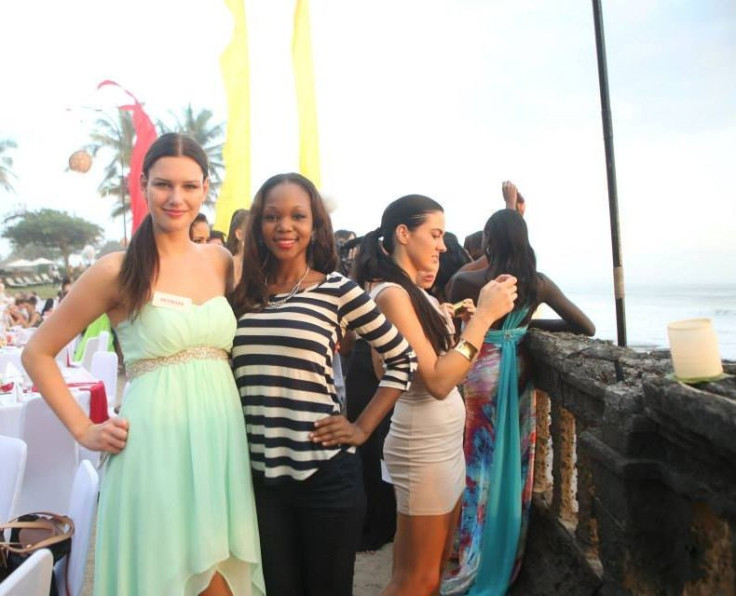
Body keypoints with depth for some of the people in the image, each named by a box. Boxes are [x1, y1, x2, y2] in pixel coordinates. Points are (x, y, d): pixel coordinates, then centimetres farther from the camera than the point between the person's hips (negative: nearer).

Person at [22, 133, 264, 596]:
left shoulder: (221, 261, 7)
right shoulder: (117, 270, -6)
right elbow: (38, 353, 1)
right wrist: (83, 430, -4)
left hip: (222, 438, 4)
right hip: (156, 443, -4)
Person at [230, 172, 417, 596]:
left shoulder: (337, 289, -5)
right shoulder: (244, 294, 6)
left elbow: (403, 359, 0)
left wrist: (362, 429, -4)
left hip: (325, 474, -3)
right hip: (259, 475, 3)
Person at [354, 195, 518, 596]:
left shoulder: (416, 293, 10)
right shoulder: (392, 293, -18)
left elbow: (447, 365, 9)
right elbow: (437, 381, -24)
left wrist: (485, 309, 6)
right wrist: (484, 315, -21)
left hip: (445, 442, 9)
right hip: (424, 446, -9)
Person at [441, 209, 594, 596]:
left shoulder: (466, 281, -13)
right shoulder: (539, 284, -3)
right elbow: (587, 328, 3)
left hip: (479, 373, -3)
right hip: (518, 372, 3)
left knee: (478, 466, 8)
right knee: (515, 466, 14)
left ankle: (467, 565, 17)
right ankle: (507, 562, 29)